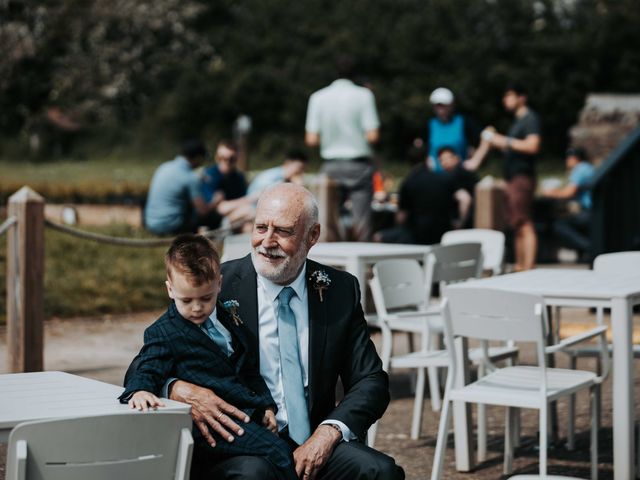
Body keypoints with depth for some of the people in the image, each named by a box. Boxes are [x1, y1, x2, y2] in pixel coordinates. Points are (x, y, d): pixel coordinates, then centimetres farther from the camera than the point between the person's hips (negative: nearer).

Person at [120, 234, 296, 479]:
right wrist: (140, 390, -30)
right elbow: (148, 370, -7)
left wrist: (267, 404, 19)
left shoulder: (229, 319, 22)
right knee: (275, 450, -27)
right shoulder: (164, 333, 2)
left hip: (249, 413, 7)